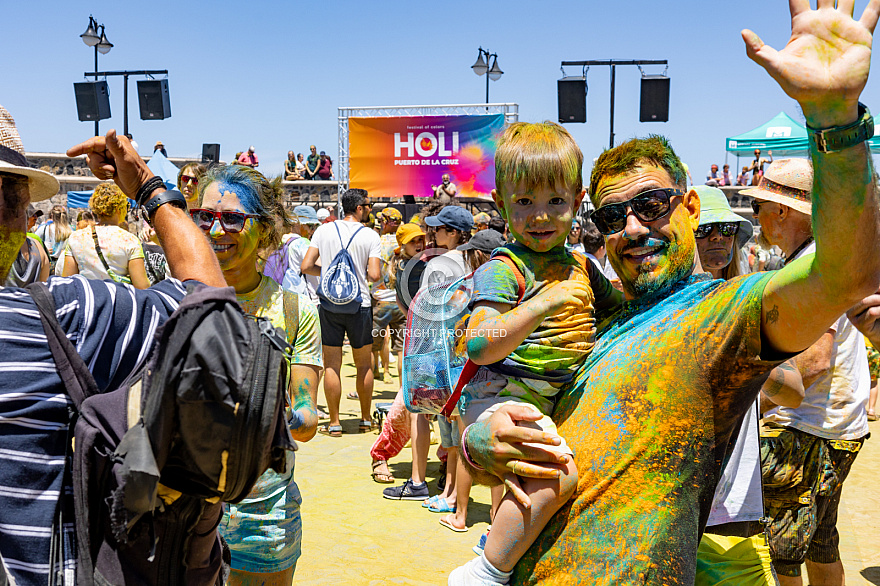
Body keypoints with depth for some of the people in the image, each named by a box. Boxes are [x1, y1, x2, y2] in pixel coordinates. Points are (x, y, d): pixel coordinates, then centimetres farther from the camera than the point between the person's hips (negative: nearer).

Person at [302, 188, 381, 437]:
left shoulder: (323, 230, 2)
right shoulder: (370, 236, -4)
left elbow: (306, 267, -2)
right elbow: (375, 275, -11)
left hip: (329, 303, 1)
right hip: (359, 304, -1)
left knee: (332, 365, 5)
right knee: (364, 364, 13)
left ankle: (334, 423, 7)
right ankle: (366, 419, 20)